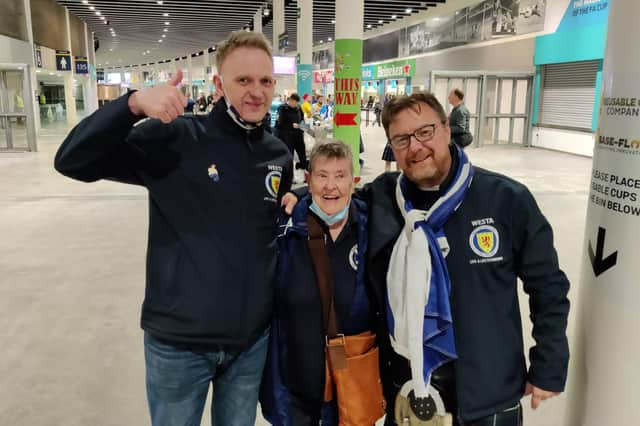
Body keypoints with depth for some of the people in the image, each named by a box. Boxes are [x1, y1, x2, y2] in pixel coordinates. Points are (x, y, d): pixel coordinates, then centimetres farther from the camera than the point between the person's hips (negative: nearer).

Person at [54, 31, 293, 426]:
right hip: (179, 339, -3)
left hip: (252, 338, 4)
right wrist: (135, 103, -32)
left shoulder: (279, 155, 2)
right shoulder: (174, 138, -13)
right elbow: (72, 161, -20)